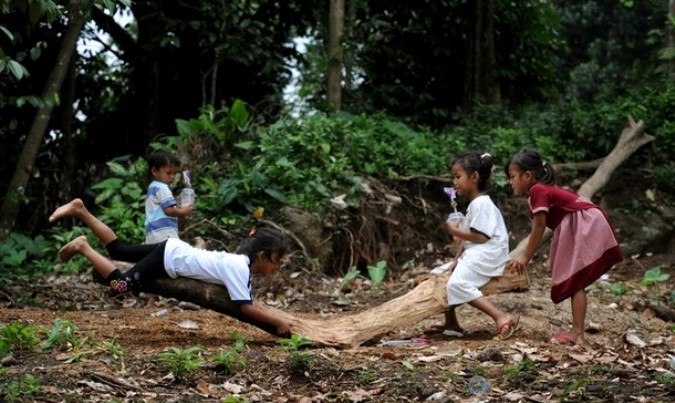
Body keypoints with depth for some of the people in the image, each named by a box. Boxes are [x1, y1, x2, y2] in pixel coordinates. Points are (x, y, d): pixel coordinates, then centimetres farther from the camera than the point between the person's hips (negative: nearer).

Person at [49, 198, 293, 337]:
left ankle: (80, 210, 20)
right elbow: (245, 308, -29)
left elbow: (245, 302, 14)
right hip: (170, 257, -8)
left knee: (117, 249, 17)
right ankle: (83, 248, -3)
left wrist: (269, 318, 6)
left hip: (173, 249, 8)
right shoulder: (239, 267, -23)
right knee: (120, 286, -14)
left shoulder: (241, 261, 3)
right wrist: (278, 323, -25)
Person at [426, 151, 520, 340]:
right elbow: (468, 238, 16)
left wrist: (455, 231, -14)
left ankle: (502, 318, -34)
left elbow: (480, 237, -22)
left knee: (457, 284, -28)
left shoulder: (481, 204, -14)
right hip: (475, 254, 11)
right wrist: (457, 260, 7)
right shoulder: (475, 204, 20)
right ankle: (451, 322, 26)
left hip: (486, 255, -11)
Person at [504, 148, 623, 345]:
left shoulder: (538, 190, -13)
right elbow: (539, 229, 18)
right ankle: (576, 332, 13)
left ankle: (577, 334, -12)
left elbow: (539, 228, -13)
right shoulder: (545, 190, 17)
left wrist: (525, 258, -6)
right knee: (575, 282, 11)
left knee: (576, 281, -10)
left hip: (587, 225, -10)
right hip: (585, 227, 10)